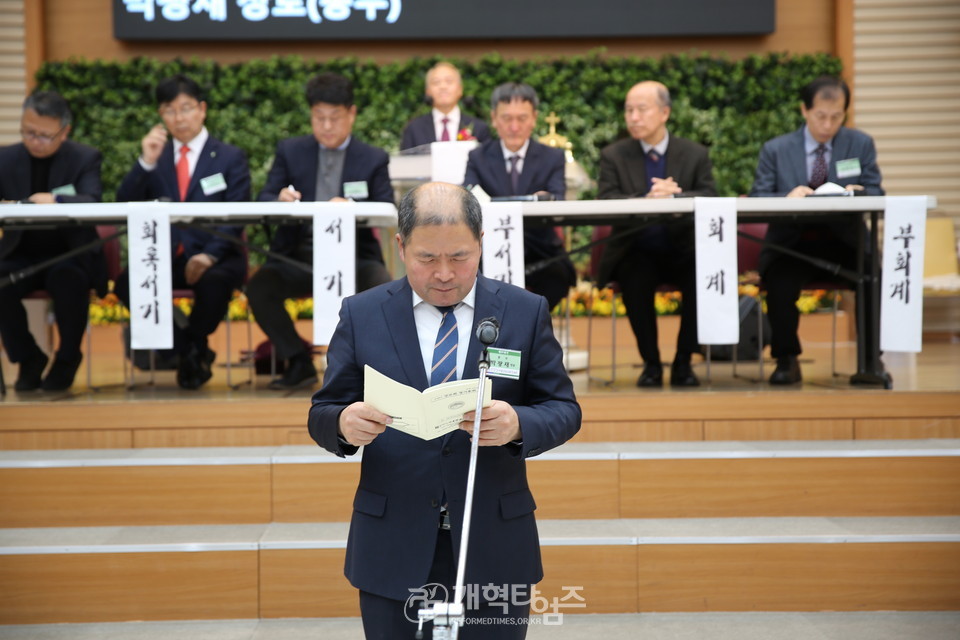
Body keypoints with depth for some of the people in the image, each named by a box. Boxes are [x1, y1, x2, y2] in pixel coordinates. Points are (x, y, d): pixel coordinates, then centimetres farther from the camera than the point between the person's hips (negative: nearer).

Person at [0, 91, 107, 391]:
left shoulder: (86, 158, -1)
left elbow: (91, 203, -19)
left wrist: (55, 200, -40)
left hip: (69, 254, -2)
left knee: (68, 279, -36)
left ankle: (67, 359, -9)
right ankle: (28, 358, -4)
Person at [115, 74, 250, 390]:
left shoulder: (230, 157, 8)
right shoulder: (155, 156, 16)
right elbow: (125, 206, 3)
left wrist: (209, 256, -20)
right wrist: (145, 163, -11)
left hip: (215, 257, -3)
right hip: (164, 257, 3)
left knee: (214, 282, -37)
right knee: (127, 283, -27)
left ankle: (193, 346, -4)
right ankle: (189, 350, -7)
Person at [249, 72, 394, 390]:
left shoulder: (374, 159, 8)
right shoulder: (290, 151, 12)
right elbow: (264, 200, 5)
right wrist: (280, 199, -20)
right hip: (298, 253, 1)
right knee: (258, 288, -27)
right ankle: (298, 362, -6)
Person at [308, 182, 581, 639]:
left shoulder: (525, 312, 2)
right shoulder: (361, 315, 2)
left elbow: (563, 409, 2)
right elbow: (323, 413, 4)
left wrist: (518, 424, -21)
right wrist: (343, 424, -21)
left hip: (493, 550, 0)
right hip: (393, 552, 0)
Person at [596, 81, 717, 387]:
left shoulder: (695, 154, 8)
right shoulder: (613, 156, 7)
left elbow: (710, 199, -8)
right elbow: (604, 203, -9)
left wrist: (672, 196, -27)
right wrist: (646, 199, -27)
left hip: (682, 250, 1)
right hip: (635, 251, -1)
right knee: (636, 282, -33)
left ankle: (683, 362, -9)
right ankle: (651, 363, -11)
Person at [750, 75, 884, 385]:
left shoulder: (861, 144, 8)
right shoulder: (775, 150, 4)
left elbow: (877, 195, 4)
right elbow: (756, 199, -2)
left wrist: (859, 194, -21)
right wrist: (787, 198, -25)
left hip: (844, 243, 1)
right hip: (791, 244, -1)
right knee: (780, 284, -33)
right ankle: (787, 360, -11)